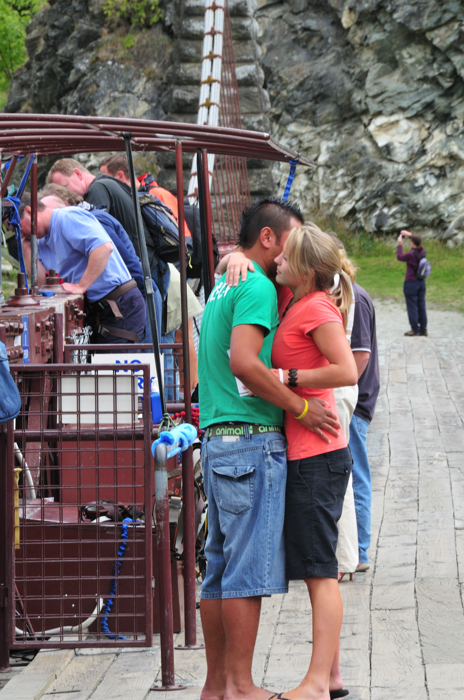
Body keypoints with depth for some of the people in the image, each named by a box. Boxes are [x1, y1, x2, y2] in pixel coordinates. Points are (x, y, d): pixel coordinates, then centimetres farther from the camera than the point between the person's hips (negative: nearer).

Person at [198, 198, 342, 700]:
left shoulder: (222, 287, 20)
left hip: (217, 441, 10)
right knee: (249, 568, -7)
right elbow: (244, 362, -23)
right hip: (252, 439, -10)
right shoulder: (258, 288, -10)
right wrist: (300, 407, -15)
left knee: (220, 568, 10)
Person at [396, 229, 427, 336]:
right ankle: (423, 329, 16)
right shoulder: (422, 251, -3)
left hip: (411, 284, -7)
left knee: (412, 306, 2)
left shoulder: (411, 255, -23)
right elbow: (418, 243, 19)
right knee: (421, 306, 12)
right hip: (421, 282, 7)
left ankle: (415, 329, 6)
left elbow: (399, 257, -7)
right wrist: (410, 235, 25)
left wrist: (400, 244, 2)